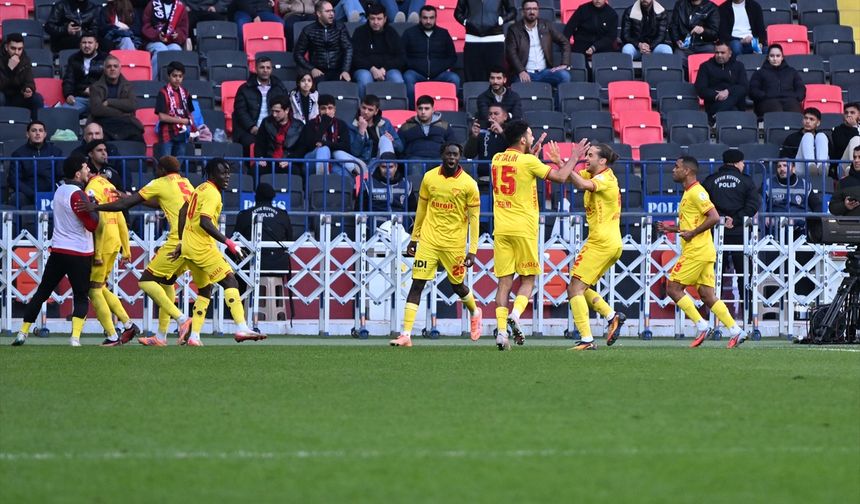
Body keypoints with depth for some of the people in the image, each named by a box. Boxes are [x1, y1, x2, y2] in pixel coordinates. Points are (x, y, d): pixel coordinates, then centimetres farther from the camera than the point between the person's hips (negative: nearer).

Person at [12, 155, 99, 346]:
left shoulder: (60, 191, 9)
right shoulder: (77, 195, -15)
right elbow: (92, 225, -17)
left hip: (58, 251, 6)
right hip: (80, 253, -6)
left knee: (41, 293, 11)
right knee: (81, 297, 4)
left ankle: (22, 333, 8)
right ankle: (75, 337, -10)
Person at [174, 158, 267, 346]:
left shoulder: (200, 189, 17)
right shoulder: (212, 193, -12)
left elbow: (183, 212, 22)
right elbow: (205, 223, -24)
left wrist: (181, 242, 27)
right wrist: (228, 242, -25)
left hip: (188, 246, 10)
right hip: (202, 247, -10)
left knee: (205, 290, 17)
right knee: (230, 280, -15)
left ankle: (194, 336, 13)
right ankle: (241, 328, -29)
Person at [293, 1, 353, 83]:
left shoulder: (340, 28, 10)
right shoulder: (308, 31, 7)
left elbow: (348, 49, -1)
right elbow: (298, 54, 10)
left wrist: (345, 71, -16)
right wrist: (311, 69, -4)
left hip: (337, 71, 1)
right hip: (319, 73, -1)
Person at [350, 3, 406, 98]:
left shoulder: (392, 33, 10)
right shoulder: (360, 32, 6)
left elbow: (401, 59, 4)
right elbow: (356, 58, -2)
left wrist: (384, 69, -12)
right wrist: (372, 69, -19)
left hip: (388, 69, 1)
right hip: (365, 69, -1)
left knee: (397, 79, -32)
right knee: (364, 79, -36)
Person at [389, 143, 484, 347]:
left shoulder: (468, 184, -7)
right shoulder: (429, 178, 1)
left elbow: (474, 218, -3)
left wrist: (472, 251, -7)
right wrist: (413, 238, 15)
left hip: (454, 243, -2)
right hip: (429, 240, 2)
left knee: (457, 285, 11)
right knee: (417, 284, -7)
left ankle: (475, 312, 45)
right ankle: (405, 335, -9)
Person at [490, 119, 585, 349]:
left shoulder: (497, 159, 9)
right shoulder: (529, 162, -9)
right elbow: (560, 177, -6)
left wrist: (532, 153, 33)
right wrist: (573, 158, 7)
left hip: (501, 228, 4)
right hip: (523, 228, -4)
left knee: (504, 281, 3)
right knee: (528, 279, 7)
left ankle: (502, 329, -8)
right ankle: (515, 316, -15)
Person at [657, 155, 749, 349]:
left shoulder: (696, 192, -11)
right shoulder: (689, 193, 19)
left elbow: (714, 217, -21)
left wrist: (692, 233, -18)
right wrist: (673, 228, 17)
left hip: (696, 251, -10)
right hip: (703, 253, 10)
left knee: (674, 288, -6)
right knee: (707, 296, 5)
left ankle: (702, 326, -7)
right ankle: (736, 331, 0)